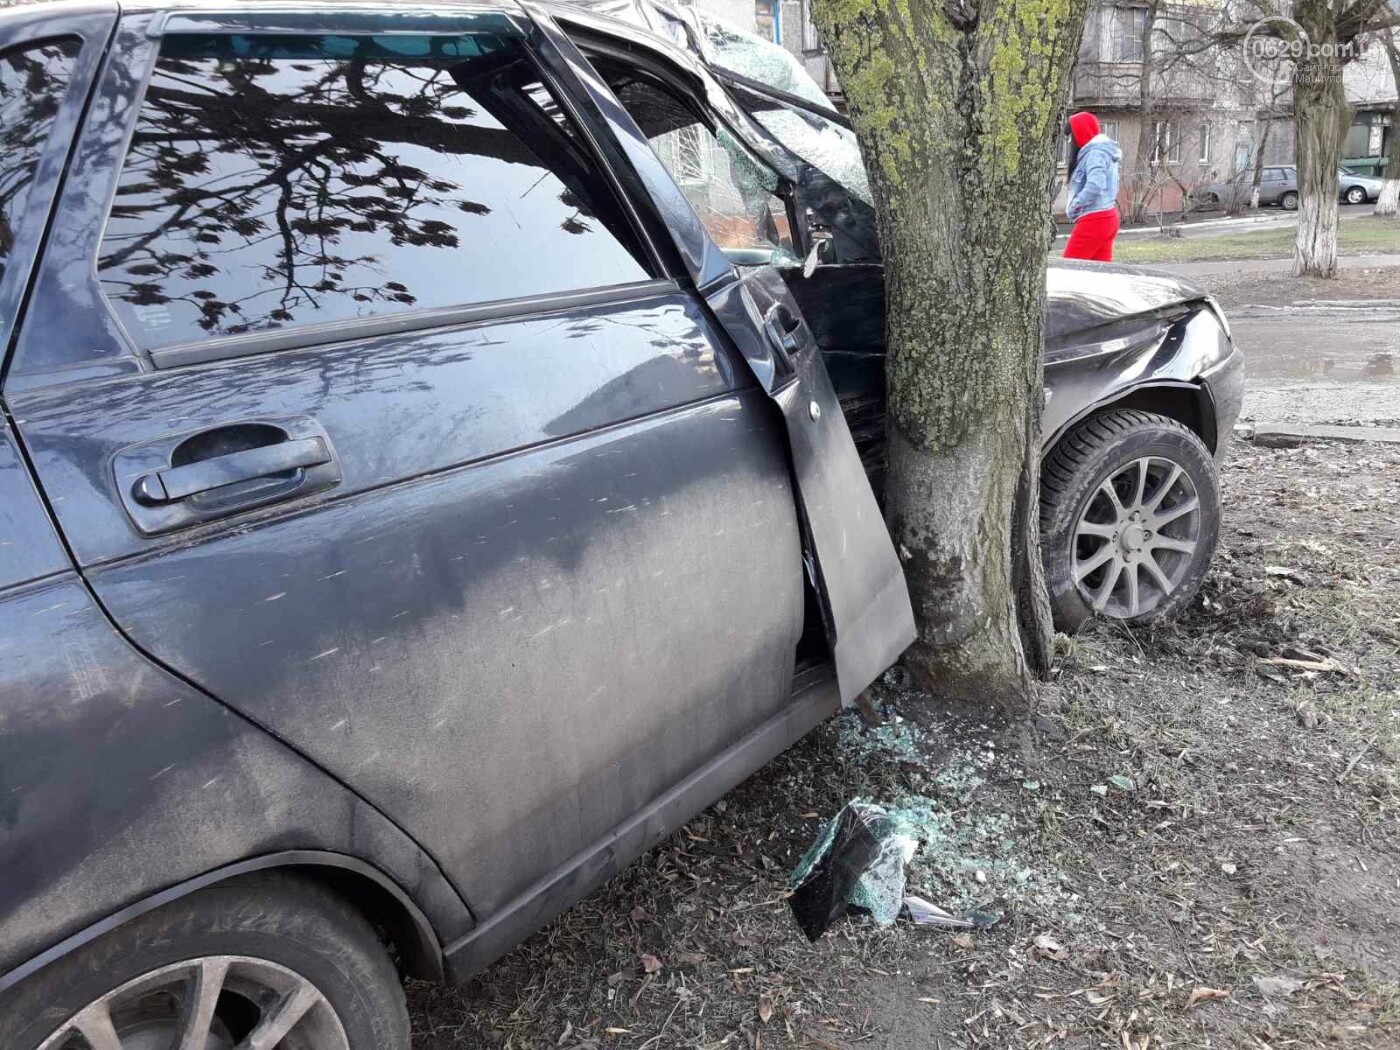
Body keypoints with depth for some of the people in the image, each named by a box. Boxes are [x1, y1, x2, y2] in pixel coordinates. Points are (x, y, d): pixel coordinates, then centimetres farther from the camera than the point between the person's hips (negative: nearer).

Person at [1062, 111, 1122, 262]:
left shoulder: (1095, 153, -13)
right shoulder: (1103, 151, 17)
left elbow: (1094, 187, -26)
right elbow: (1104, 186, 16)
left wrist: (1073, 206, -14)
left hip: (1093, 220, -10)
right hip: (1107, 217, 10)